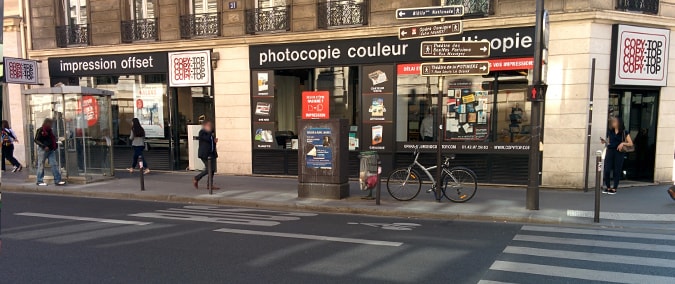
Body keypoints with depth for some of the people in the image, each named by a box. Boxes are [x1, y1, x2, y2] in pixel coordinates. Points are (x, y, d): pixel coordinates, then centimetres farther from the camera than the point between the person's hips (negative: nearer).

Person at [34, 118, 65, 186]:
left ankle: (57, 180, 2)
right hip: (43, 150, -7)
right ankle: (40, 181, 11)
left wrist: (55, 146, 6)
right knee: (41, 165, 2)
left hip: (51, 150, 7)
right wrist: (44, 146, -21)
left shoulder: (50, 130, 14)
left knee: (54, 164, 1)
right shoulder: (40, 130, -7)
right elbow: (36, 140, -11)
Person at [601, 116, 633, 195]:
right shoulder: (610, 131, 10)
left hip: (619, 152, -3)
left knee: (616, 171, 1)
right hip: (610, 151, 3)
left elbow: (631, 143, 0)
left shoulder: (624, 132, 0)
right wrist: (604, 141, -1)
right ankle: (608, 187, 10)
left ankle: (614, 188, 9)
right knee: (607, 170, -4)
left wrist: (623, 143, -15)